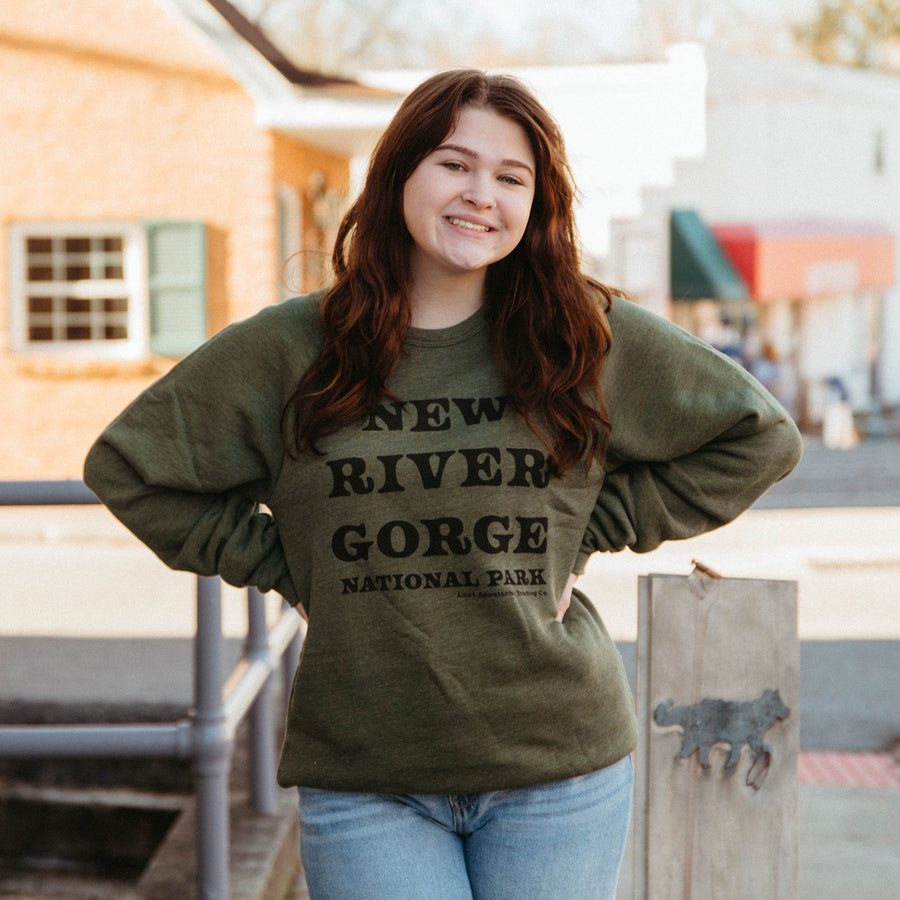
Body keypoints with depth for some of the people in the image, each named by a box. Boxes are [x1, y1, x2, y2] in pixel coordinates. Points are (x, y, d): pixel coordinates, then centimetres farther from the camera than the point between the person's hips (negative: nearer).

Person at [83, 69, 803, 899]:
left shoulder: (590, 338, 1)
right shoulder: (286, 350, 0)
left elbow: (758, 436, 10)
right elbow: (128, 465, 9)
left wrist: (591, 532, 2)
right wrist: (286, 570, 1)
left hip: (558, 774, 1)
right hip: (363, 786, -1)